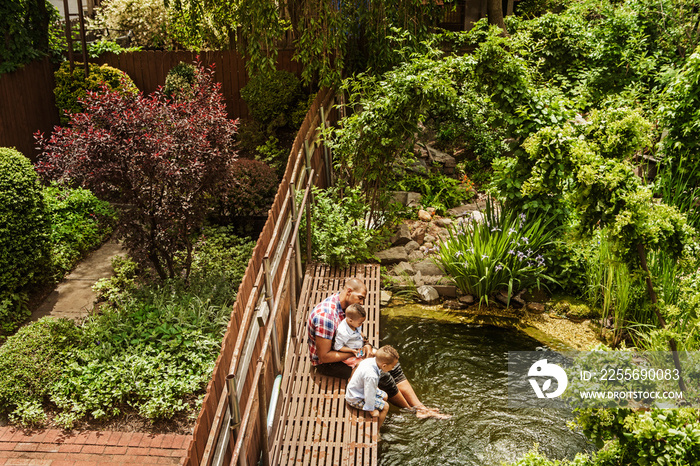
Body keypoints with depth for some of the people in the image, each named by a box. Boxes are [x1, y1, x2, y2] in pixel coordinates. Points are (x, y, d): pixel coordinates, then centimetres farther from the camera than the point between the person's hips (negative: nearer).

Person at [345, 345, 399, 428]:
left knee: (384, 396, 20)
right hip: (356, 399, -10)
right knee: (385, 406, -5)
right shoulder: (371, 376, -40)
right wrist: (372, 410, -16)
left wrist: (376, 388, 21)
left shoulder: (371, 360, -13)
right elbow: (369, 395, -30)